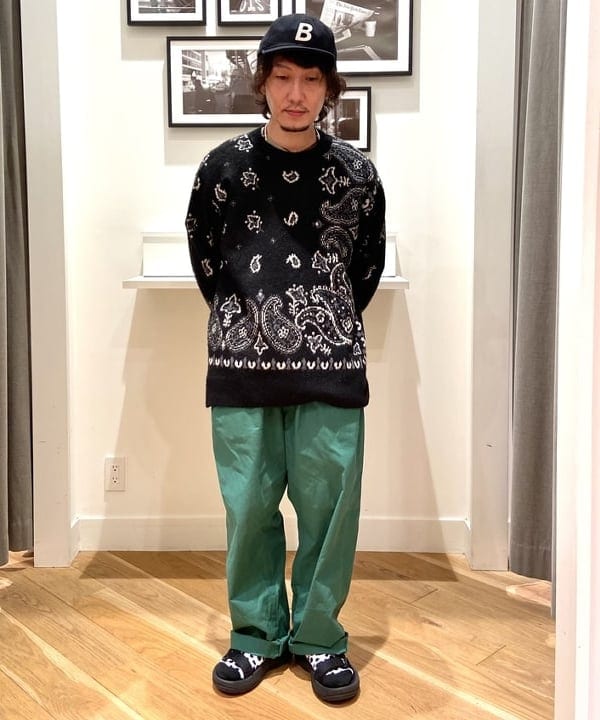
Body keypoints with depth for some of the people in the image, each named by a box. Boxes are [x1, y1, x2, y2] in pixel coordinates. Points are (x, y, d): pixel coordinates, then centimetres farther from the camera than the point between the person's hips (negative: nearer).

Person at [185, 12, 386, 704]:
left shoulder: (355, 172, 3)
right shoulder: (224, 165, 2)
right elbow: (203, 254, 12)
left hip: (331, 366, 0)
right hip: (242, 365, 0)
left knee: (329, 504, 4)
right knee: (249, 505, 7)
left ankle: (318, 636, 23)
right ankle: (257, 634, 25)